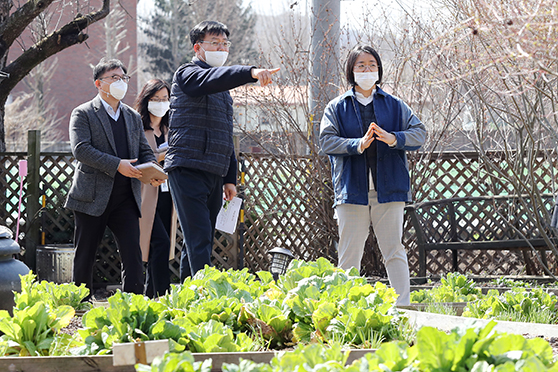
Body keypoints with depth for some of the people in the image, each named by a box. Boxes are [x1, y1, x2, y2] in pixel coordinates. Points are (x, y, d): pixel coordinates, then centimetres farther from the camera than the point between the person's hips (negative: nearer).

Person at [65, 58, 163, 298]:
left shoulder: (133, 117, 18)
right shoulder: (83, 114, 0)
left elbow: (145, 151, 18)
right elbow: (80, 149, -14)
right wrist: (117, 165, -21)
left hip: (126, 198, 4)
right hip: (92, 197, -4)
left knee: (133, 255, -6)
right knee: (84, 257, 4)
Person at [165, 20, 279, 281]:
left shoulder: (224, 88, 24)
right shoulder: (187, 74, -3)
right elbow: (211, 80, -27)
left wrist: (230, 178, 23)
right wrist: (251, 73, -42)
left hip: (215, 173, 8)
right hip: (188, 169, -8)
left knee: (200, 243, 9)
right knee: (199, 241, -17)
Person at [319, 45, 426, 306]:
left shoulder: (394, 105, 13)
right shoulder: (337, 107, 10)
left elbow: (419, 133, 4)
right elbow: (326, 140, -3)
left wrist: (393, 139, -16)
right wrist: (357, 145, -20)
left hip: (388, 189, 0)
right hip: (352, 190, 0)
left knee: (394, 252, -3)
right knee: (349, 255, 0)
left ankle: (403, 307, -3)